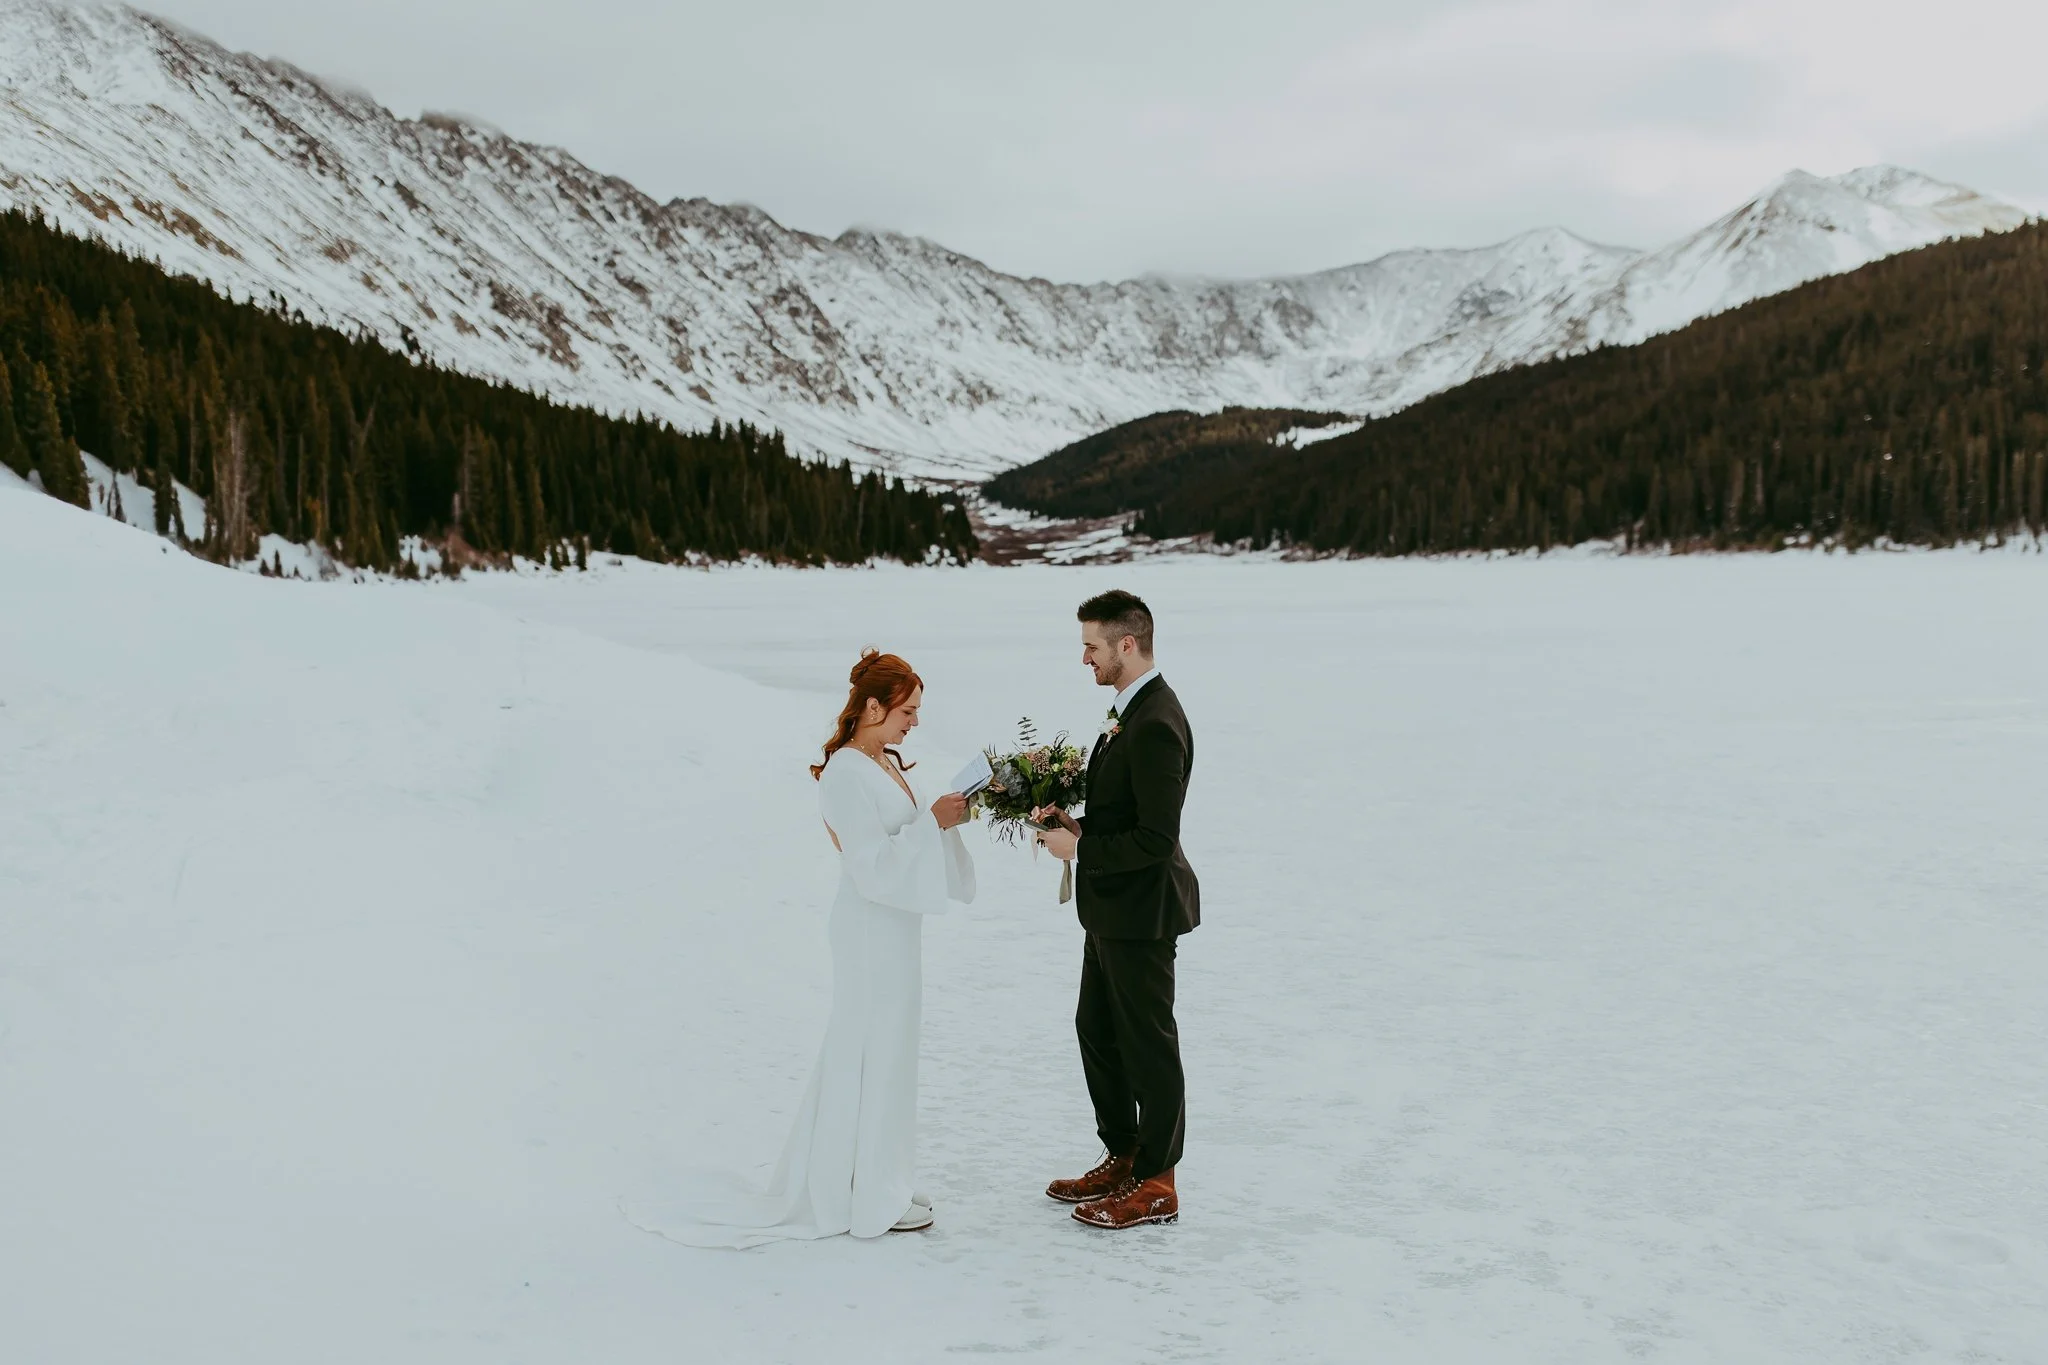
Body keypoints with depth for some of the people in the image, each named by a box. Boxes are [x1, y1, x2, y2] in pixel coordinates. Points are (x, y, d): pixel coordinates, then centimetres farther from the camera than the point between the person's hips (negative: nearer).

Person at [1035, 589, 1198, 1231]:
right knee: (1096, 1030, 19)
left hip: (1142, 911, -10)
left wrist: (1079, 846, -17)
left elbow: (1156, 838, -26)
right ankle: (1122, 1157, 34)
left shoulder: (1156, 725, -24)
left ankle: (1156, 1184, 17)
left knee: (1148, 1044, 3)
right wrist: (1079, 821, 3)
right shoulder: (1128, 709, 9)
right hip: (1113, 907, 10)